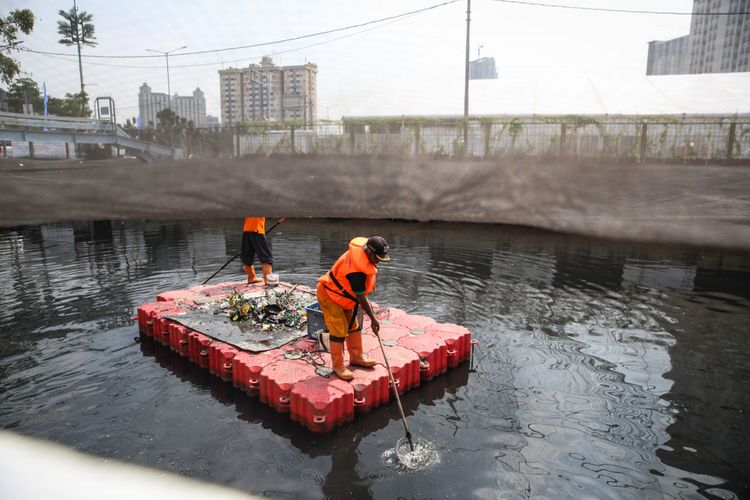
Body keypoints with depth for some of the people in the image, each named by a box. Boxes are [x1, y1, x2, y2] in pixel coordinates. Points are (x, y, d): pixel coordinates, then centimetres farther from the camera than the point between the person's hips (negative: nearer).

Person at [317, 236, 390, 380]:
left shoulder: (363, 247, -11)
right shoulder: (357, 270, -37)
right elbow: (361, 298, -28)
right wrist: (373, 319, -19)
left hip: (342, 293, 10)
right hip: (329, 296, -10)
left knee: (354, 326, 15)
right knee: (339, 331, -7)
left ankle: (356, 357, 29)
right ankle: (338, 366, 8)